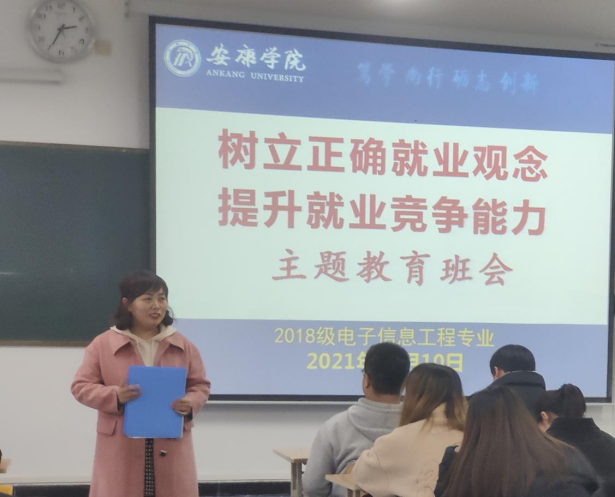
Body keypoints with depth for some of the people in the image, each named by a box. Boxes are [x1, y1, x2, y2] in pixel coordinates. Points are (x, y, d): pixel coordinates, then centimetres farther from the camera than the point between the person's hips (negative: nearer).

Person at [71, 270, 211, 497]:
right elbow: (81, 386, -1)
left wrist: (190, 404, -13)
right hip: (121, 448, -2)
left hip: (170, 446, 2)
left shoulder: (182, 345, 5)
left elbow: (200, 385, 10)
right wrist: (115, 396, -19)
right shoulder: (103, 344, -1)